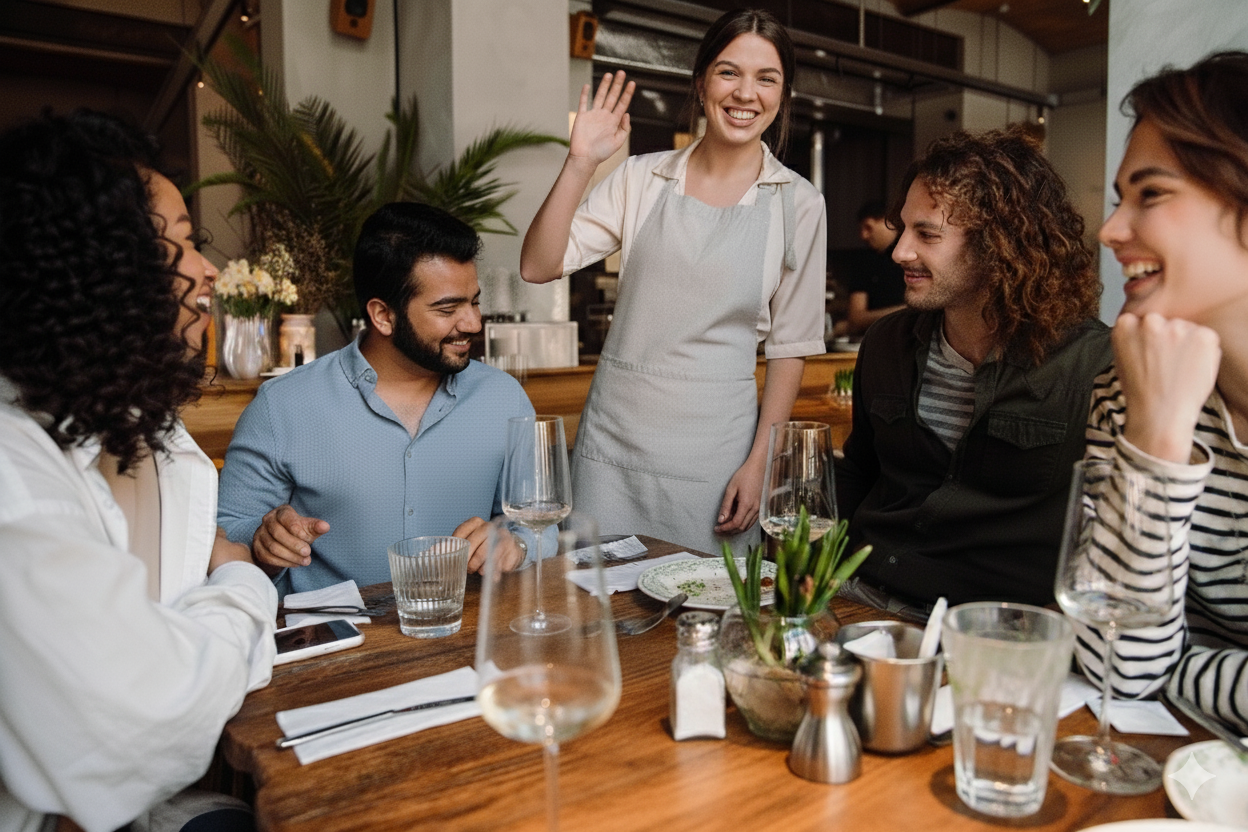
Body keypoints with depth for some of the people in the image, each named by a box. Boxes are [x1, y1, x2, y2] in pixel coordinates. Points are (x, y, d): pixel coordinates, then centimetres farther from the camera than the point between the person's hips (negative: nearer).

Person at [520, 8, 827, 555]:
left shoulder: (797, 204, 1)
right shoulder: (642, 179, 3)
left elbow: (790, 346, 3)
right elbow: (538, 267, -3)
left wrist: (759, 462, -3)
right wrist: (580, 164, -13)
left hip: (715, 448, -1)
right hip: (614, 435, 1)